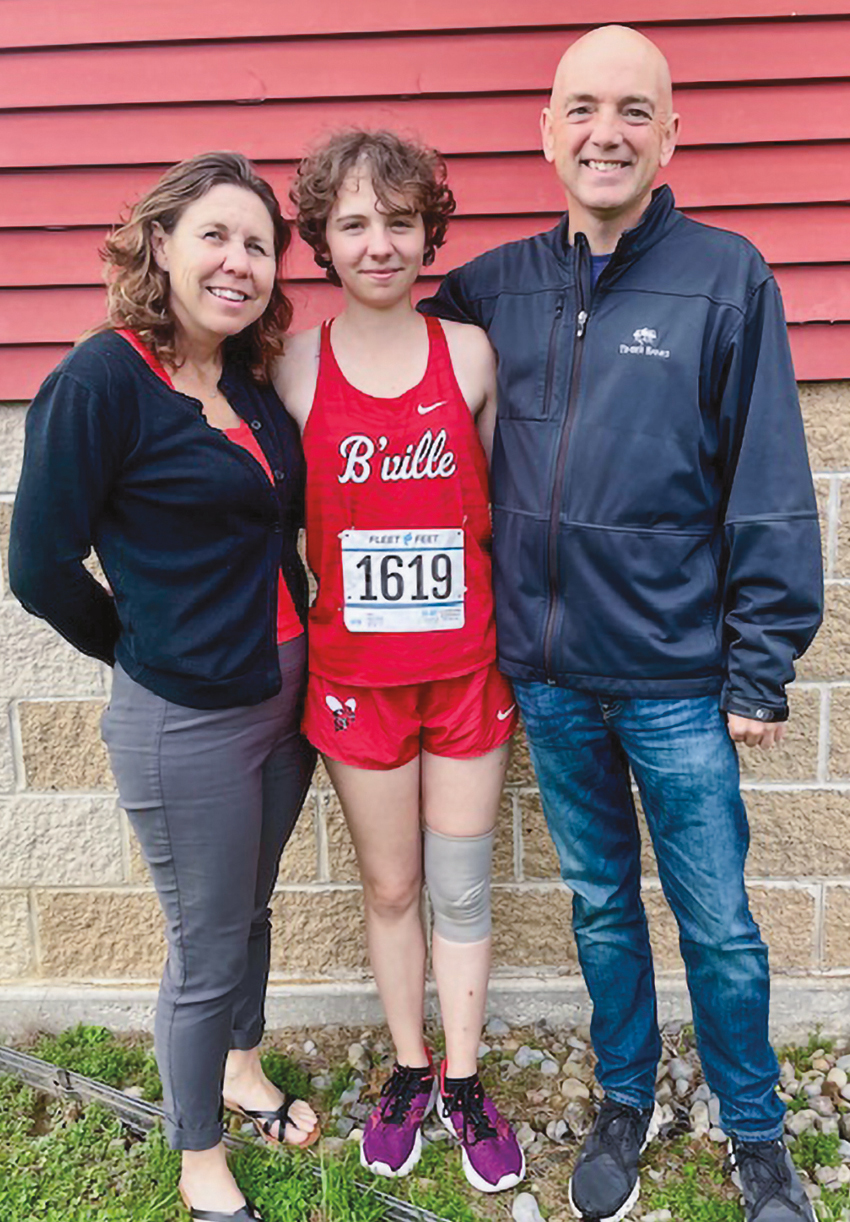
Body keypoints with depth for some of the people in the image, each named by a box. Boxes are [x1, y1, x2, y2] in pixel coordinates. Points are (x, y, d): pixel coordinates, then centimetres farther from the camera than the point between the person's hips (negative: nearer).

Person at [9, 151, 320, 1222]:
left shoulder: (250, 380, 4)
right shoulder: (100, 382, -17)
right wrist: (146, 648, -2)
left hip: (283, 695, 7)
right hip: (185, 722, -6)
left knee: (247, 910, 25)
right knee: (206, 952, 11)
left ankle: (241, 1070, 52)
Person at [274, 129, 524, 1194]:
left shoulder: (469, 352, -2)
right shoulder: (295, 366, -4)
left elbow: (496, 502, 4)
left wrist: (516, 644, 3)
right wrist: (292, 644, -1)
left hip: (465, 666, 1)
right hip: (355, 673, 0)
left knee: (462, 890, 12)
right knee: (390, 887, 16)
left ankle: (464, 1086, 35)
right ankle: (408, 1072, 39)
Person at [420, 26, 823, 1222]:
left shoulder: (727, 277, -6)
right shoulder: (497, 285, 4)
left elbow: (770, 495, -7)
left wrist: (762, 672, -8)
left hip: (678, 678, -3)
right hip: (549, 673, 3)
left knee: (718, 923, 11)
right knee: (601, 904, 19)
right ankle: (626, 1102, 42)